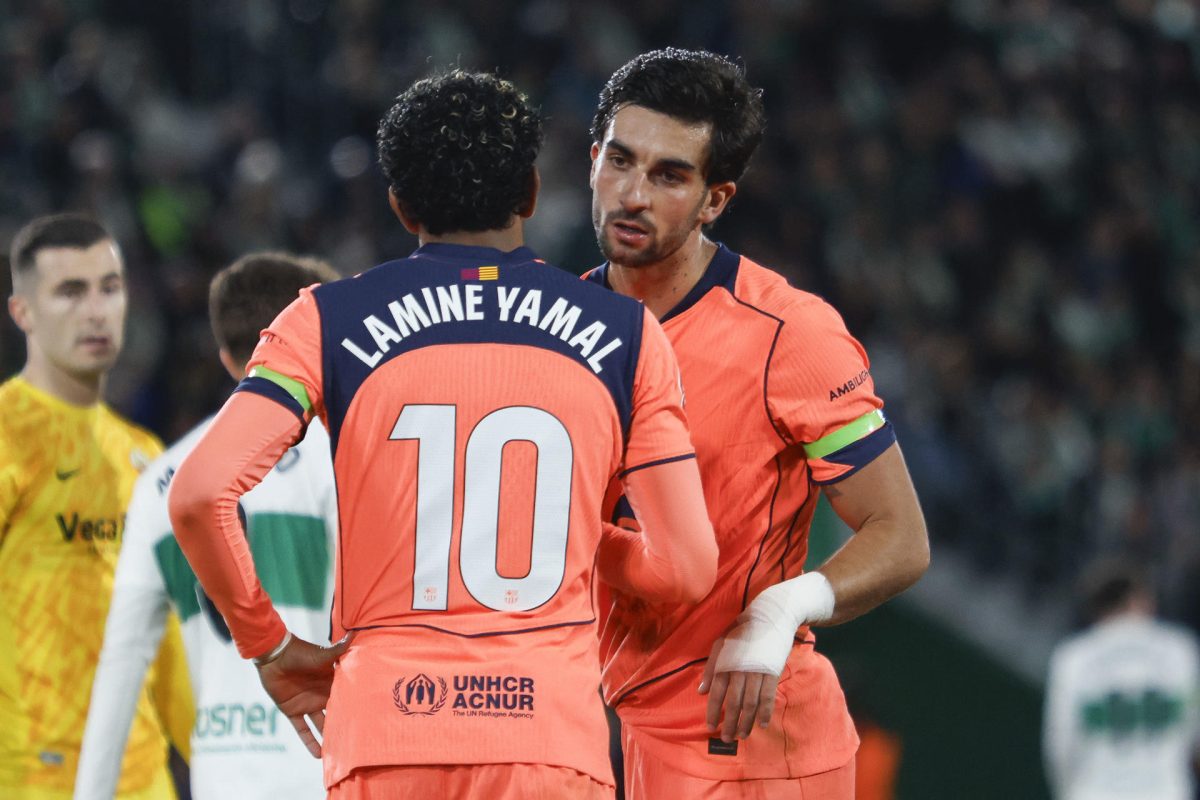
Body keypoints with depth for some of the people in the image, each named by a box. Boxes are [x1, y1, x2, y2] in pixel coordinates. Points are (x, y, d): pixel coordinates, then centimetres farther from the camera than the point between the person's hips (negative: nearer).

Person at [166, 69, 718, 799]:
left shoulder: (330, 322, 5)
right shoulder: (625, 334, 8)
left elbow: (199, 495, -6)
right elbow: (687, 568, 5)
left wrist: (270, 646, 8)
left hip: (385, 740, 0)